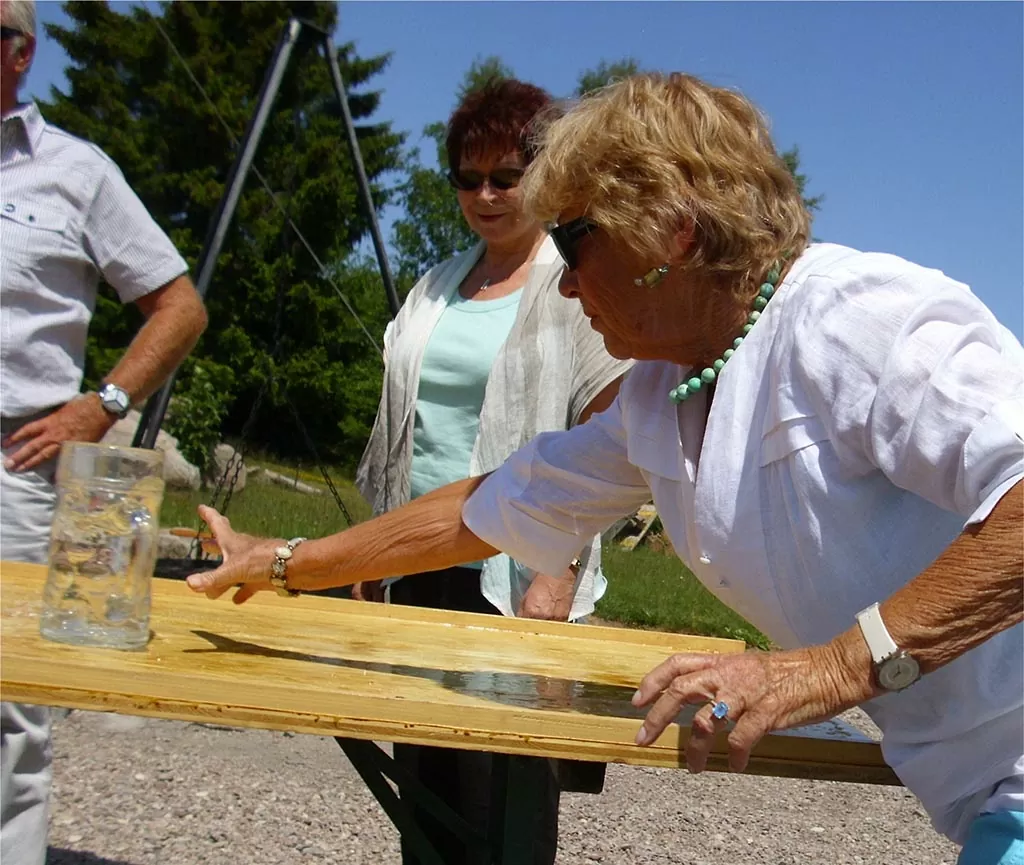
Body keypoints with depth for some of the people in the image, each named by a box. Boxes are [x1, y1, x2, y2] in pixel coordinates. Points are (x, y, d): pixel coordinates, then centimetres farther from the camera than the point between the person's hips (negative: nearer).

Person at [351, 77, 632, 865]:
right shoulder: (438, 287, 14)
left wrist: (561, 572, -16)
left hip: (516, 578, -6)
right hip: (420, 565, 6)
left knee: (499, 799, 0)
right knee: (423, 782, 14)